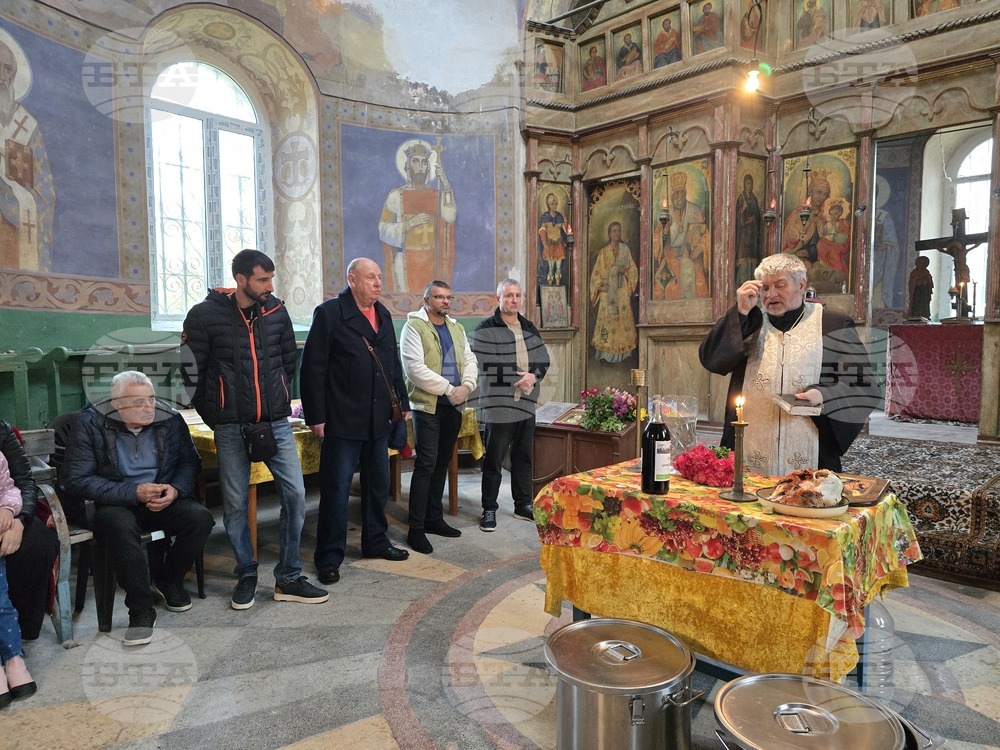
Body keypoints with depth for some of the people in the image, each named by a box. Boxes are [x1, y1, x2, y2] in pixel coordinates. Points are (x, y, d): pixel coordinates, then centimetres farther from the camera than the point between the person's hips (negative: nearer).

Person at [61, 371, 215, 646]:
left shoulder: (169, 419, -4)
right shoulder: (90, 423, -10)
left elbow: (190, 462, 6)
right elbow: (75, 479, -13)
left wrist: (175, 489, -16)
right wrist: (133, 493, -22)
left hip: (164, 500, 3)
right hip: (115, 503, -2)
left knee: (201, 518, -24)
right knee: (122, 526, -36)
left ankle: (169, 581, 5)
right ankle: (141, 611, -21)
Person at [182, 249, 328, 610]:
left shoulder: (276, 311, 5)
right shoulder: (205, 315, -5)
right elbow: (192, 371, -1)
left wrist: (281, 399, 12)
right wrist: (212, 415, 2)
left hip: (276, 422, 3)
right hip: (230, 427, -2)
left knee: (295, 494, -1)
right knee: (235, 503, 6)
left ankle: (288, 579, 12)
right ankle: (246, 576, 25)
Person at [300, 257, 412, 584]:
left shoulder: (383, 315, 12)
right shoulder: (329, 313, -9)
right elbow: (313, 368, -12)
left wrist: (402, 403, 14)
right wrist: (316, 416, -14)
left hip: (378, 420, 7)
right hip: (342, 421, -7)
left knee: (378, 485, 16)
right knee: (336, 490, 1)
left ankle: (376, 541, 33)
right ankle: (329, 557, 13)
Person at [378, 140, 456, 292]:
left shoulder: (438, 195, 8)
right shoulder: (396, 196, 1)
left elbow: (449, 217, -12)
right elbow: (384, 231, -4)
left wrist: (446, 186, -19)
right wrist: (410, 224, -15)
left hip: (433, 261, 2)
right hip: (406, 261, -2)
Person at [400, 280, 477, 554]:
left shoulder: (457, 328, 17)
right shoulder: (414, 327, -5)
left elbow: (470, 359, 13)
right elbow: (415, 369, -15)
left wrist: (467, 386, -8)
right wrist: (449, 389, -15)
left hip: (454, 407, 7)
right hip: (427, 405, -7)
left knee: (442, 463, 13)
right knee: (426, 465, -8)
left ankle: (434, 518, 24)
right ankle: (416, 529, -2)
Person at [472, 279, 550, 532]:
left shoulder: (530, 328, 14)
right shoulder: (485, 330, -6)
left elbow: (544, 360, 12)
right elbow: (488, 366, -16)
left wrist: (533, 376, -9)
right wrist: (520, 377, -14)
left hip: (527, 405, 6)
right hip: (498, 406, -6)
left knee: (524, 458, 15)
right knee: (493, 461, 2)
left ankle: (523, 505, 29)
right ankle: (489, 509, 14)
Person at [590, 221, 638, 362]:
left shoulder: (625, 249, 10)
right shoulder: (603, 252, 7)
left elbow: (633, 268, 10)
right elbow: (596, 272, 5)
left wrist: (624, 270, -10)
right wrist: (599, 286, -9)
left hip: (622, 291, 1)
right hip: (607, 291, -1)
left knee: (624, 317, -5)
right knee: (606, 317, -6)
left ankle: (622, 351, 0)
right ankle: (607, 352, -1)